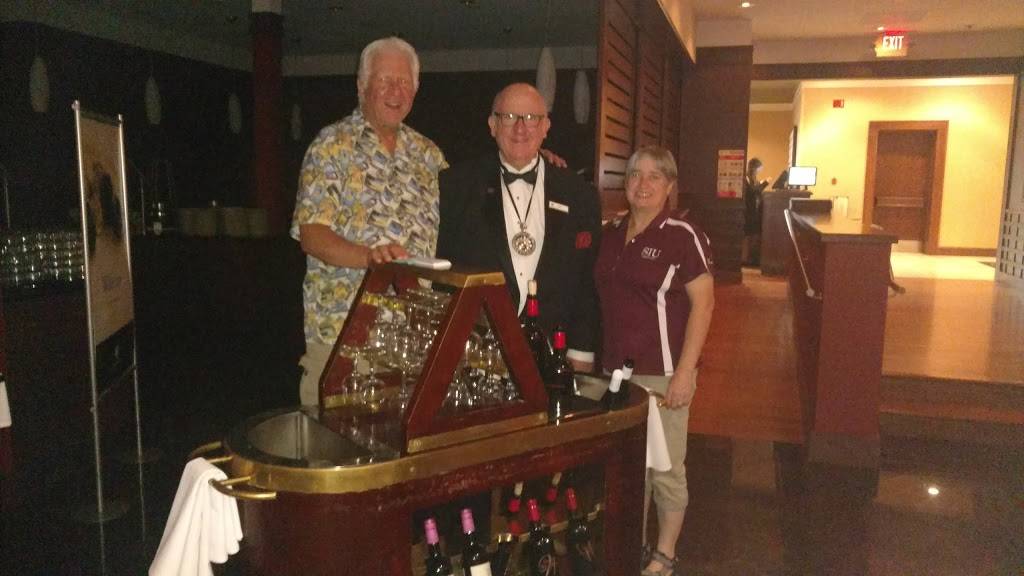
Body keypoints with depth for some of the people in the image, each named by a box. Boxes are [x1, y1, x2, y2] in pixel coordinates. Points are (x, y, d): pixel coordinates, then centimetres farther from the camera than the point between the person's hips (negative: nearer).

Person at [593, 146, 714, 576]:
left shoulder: (682, 234, -10)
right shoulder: (612, 233, 7)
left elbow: (703, 303, -12)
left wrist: (685, 372, -16)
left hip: (663, 372, -5)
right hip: (616, 368, 6)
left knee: (665, 469, 7)